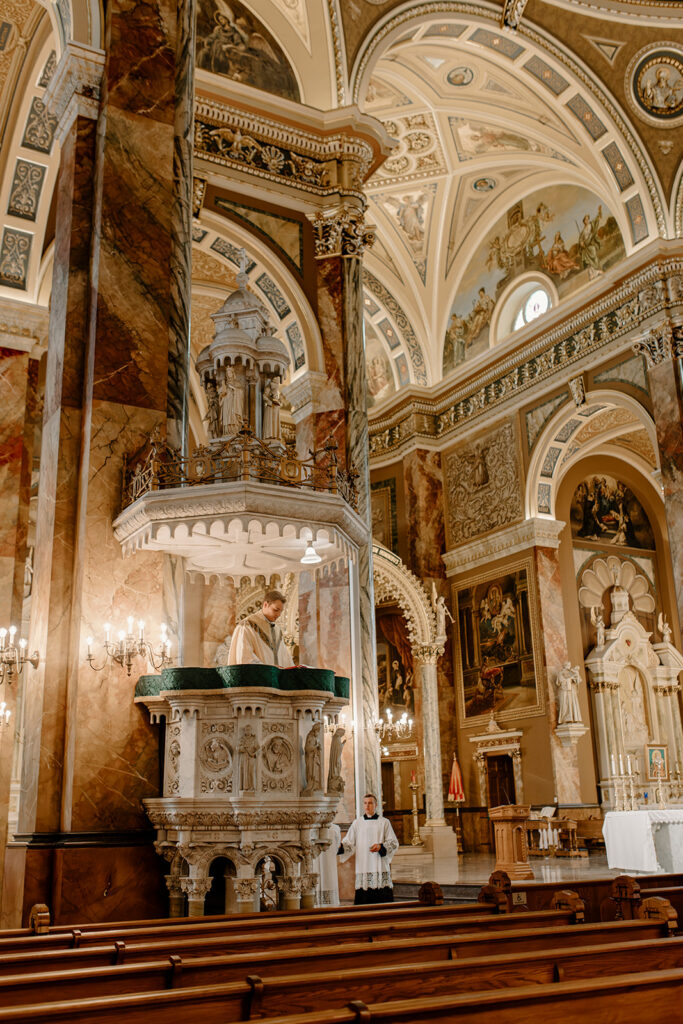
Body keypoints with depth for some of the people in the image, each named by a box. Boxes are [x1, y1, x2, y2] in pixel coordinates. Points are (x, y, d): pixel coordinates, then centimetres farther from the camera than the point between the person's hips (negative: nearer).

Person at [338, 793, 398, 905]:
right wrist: (340, 846, -15)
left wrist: (381, 846, -14)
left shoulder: (384, 822, 8)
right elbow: (349, 842, 6)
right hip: (363, 868, 1)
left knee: (383, 900, -6)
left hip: (380, 867, -1)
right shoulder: (357, 823, 12)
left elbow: (394, 842, 4)